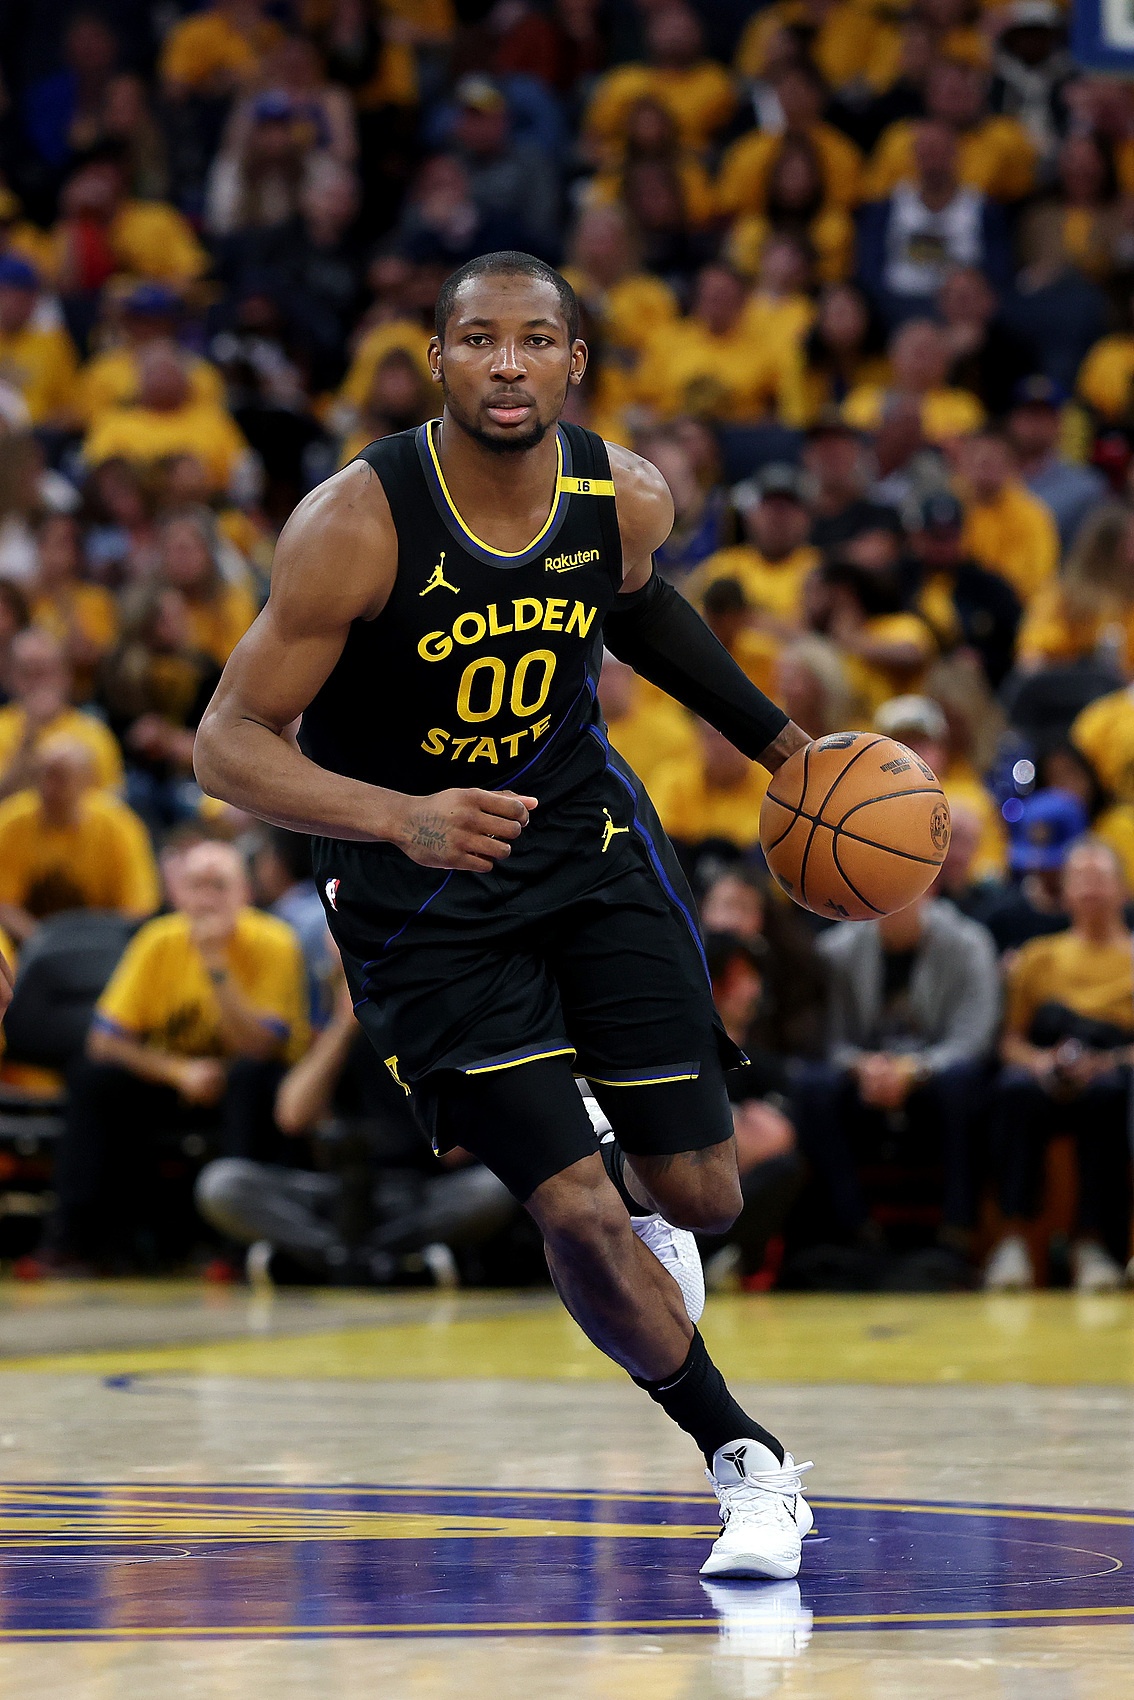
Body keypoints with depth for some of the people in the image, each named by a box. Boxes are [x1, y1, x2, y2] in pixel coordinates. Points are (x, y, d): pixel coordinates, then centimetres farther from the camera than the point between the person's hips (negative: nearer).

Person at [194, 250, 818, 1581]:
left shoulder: (627, 498, -11)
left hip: (585, 835, 4)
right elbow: (230, 744, -23)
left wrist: (777, 739, 14)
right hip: (421, 891, -4)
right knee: (575, 1215, -12)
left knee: (698, 1194, 1)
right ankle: (744, 1459, 11)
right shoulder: (358, 523, -25)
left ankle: (623, 1183, 40)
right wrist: (403, 818, -38)